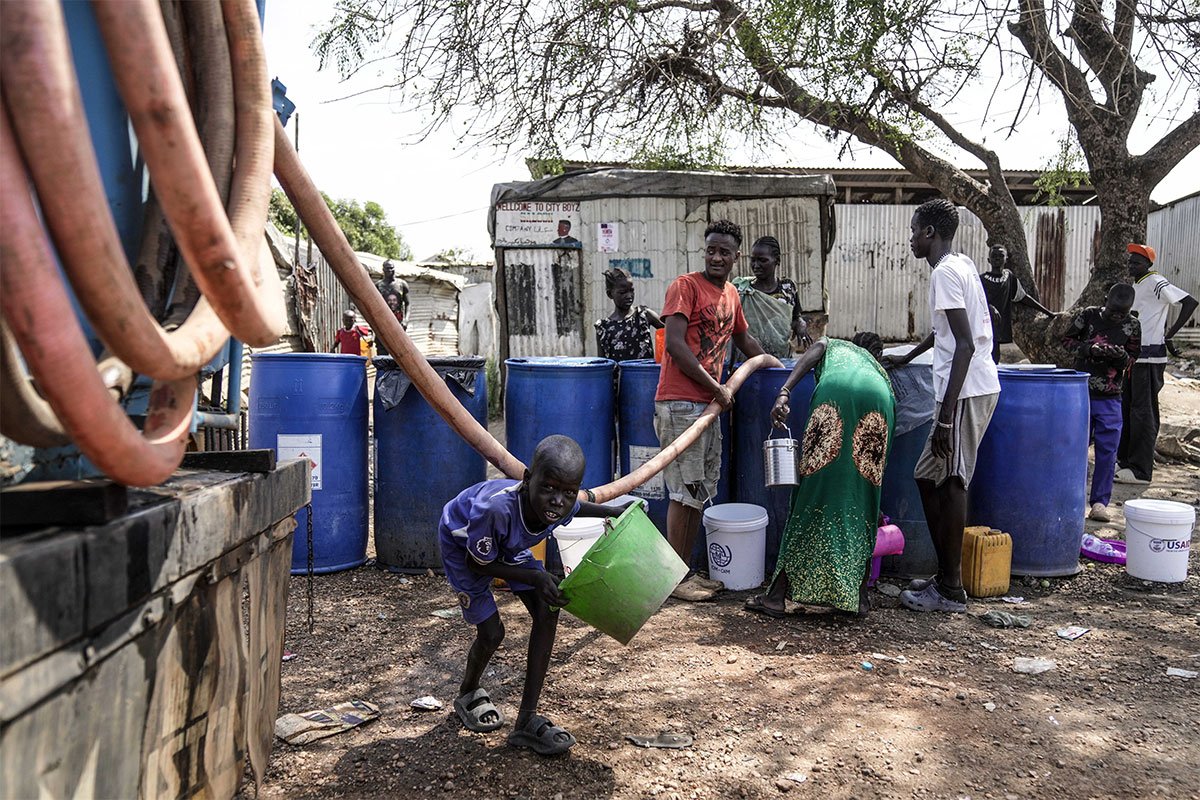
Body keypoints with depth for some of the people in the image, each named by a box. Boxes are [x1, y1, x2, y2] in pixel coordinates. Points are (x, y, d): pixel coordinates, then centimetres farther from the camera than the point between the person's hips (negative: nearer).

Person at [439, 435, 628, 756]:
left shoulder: (565, 504, -29)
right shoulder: (495, 507, -47)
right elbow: (478, 563, -27)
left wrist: (610, 511, -8)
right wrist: (534, 578, -35)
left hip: (506, 543, 5)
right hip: (462, 544, -5)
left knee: (547, 613, -8)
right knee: (491, 632, -7)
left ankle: (527, 722, 4)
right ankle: (468, 694, 30)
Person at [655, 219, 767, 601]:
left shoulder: (731, 294, 16)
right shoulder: (685, 286, -7)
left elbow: (743, 338, 34)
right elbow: (675, 344, -17)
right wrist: (717, 387, -15)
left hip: (709, 404, 8)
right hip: (679, 404, -8)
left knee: (700, 493, 11)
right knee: (685, 491, -5)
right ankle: (675, 578, 4)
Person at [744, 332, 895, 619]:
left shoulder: (832, 344, 39)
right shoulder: (880, 371, 43)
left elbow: (809, 357, 13)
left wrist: (784, 393, -4)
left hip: (836, 391, -2)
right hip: (876, 401, 3)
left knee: (812, 493, 0)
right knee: (861, 501, 12)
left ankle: (778, 595, 2)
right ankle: (858, 597, 15)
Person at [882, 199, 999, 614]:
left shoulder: (946, 272, -13)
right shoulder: (962, 265, 17)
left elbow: (965, 345, -21)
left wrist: (946, 414, -23)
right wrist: (908, 357, 46)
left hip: (965, 391, -10)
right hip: (977, 387, 10)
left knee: (948, 483, -4)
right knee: (930, 477, 14)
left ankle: (950, 590, 5)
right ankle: (946, 576, 22)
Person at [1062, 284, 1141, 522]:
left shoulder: (1132, 326, 0)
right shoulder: (1088, 315, -4)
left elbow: (1133, 358, 6)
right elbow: (1067, 340, 2)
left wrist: (1122, 356, -18)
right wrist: (1089, 348, -17)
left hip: (1110, 398, 1)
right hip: (1081, 393, -1)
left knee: (1107, 450, 0)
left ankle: (1100, 501, 9)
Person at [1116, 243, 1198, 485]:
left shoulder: (1156, 283, -12)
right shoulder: (1136, 286, 16)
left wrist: (1170, 334, -18)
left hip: (1149, 359, -10)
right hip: (1132, 356, 10)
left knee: (1143, 412, -8)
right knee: (1125, 408, 14)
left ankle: (1141, 470, -5)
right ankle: (1124, 461, 24)